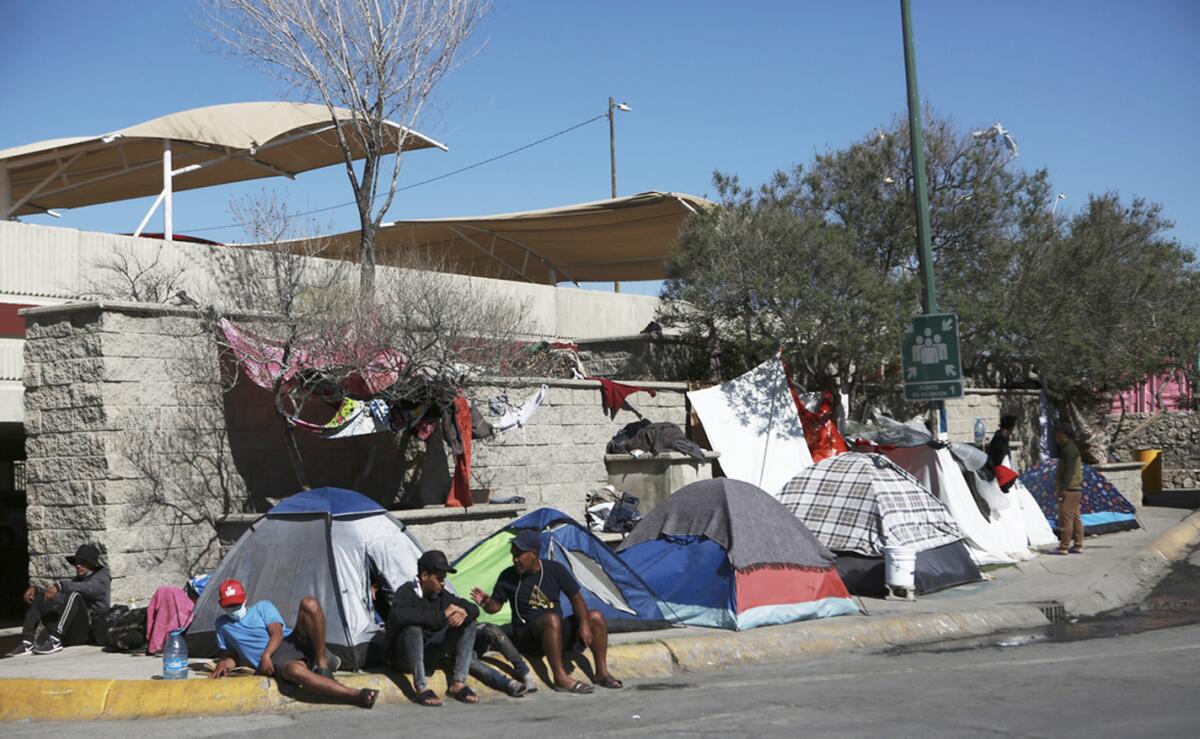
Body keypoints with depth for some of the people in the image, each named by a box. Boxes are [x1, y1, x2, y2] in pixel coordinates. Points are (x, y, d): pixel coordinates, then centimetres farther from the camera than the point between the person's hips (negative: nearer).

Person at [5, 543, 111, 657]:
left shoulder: (101, 578, 1)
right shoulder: (77, 579, 25)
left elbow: (87, 588, -22)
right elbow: (51, 593, 16)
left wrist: (60, 586, -35)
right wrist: (35, 589, -3)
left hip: (88, 630, -7)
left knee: (73, 595, -30)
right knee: (38, 597, 3)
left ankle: (54, 641, -34)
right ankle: (27, 643, -13)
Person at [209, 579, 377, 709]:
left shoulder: (262, 607, 18)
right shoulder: (222, 624, 24)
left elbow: (277, 634, 3)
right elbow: (230, 655, 25)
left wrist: (266, 654, -16)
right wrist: (224, 664, 0)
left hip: (293, 641, 2)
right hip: (276, 660, -2)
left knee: (309, 604, -27)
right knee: (294, 670, -44)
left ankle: (322, 663, -21)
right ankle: (356, 696, -54)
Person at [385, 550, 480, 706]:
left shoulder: (441, 595, 1)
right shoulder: (406, 592, -18)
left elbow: (474, 609, 5)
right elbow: (398, 616, -41)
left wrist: (464, 614, -22)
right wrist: (441, 615, -37)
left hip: (428, 655, 6)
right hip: (402, 657, -6)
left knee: (468, 624, -7)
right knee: (413, 627, -37)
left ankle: (458, 684, -14)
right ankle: (421, 689, -34)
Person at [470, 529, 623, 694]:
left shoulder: (555, 569, -1)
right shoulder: (508, 577, -5)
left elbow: (576, 597, 1)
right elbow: (495, 606, 3)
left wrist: (584, 623, -13)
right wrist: (485, 602, -20)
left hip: (558, 634, 4)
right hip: (528, 638, -4)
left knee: (596, 617, -13)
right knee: (552, 618, -36)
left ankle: (602, 673, -7)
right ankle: (561, 678, -34)